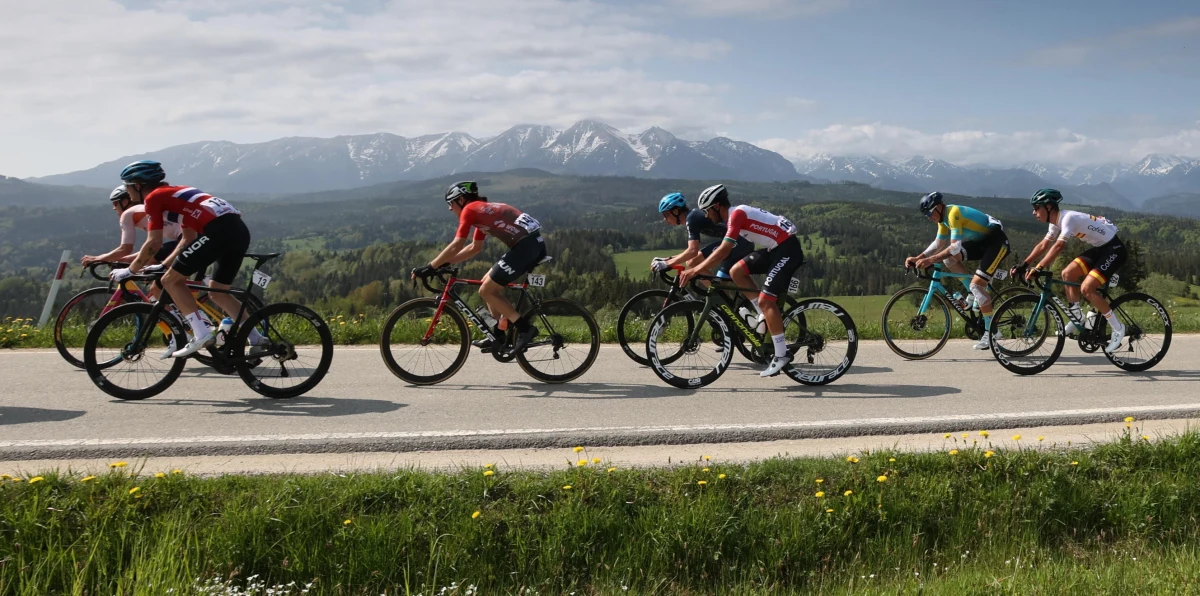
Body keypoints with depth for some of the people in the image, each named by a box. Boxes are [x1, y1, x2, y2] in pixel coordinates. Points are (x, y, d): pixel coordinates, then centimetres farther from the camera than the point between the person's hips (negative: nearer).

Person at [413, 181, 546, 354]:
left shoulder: (469, 210, -1)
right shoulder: (481, 210, 26)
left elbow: (456, 246, -7)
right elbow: (475, 248, 31)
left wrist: (429, 267, -1)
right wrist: (445, 262, 28)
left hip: (525, 246, -9)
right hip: (535, 243, 9)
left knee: (486, 291, -1)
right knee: (490, 284, 20)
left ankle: (525, 328, -2)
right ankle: (499, 336, 23)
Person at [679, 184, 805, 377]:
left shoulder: (737, 214, -18)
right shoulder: (733, 216, 12)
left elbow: (723, 251, -26)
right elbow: (723, 250, 17)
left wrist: (694, 271, -26)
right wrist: (698, 269, 14)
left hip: (788, 248, -9)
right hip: (775, 248, 9)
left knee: (765, 300, -13)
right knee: (736, 271, 3)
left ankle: (781, 355, -8)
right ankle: (768, 316, 10)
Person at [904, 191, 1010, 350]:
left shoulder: (954, 213, -24)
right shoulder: (944, 217, 4)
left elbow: (955, 247, -31)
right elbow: (939, 243, 8)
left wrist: (931, 260, -36)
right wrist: (918, 258, -4)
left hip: (997, 241, -9)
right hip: (982, 241, 9)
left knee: (977, 284, -17)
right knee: (948, 257, -4)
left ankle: (991, 333, -10)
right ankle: (973, 295, 7)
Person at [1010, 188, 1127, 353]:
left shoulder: (1068, 218, -25)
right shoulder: (1057, 222, 4)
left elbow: (1059, 246, -35)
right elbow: (1043, 245, 8)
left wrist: (1038, 269, -41)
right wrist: (1023, 265, 0)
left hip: (1114, 249, -9)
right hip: (1100, 248, 9)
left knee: (1086, 288, -18)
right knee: (1067, 274, 3)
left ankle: (1117, 329, -5)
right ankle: (1077, 318, 13)